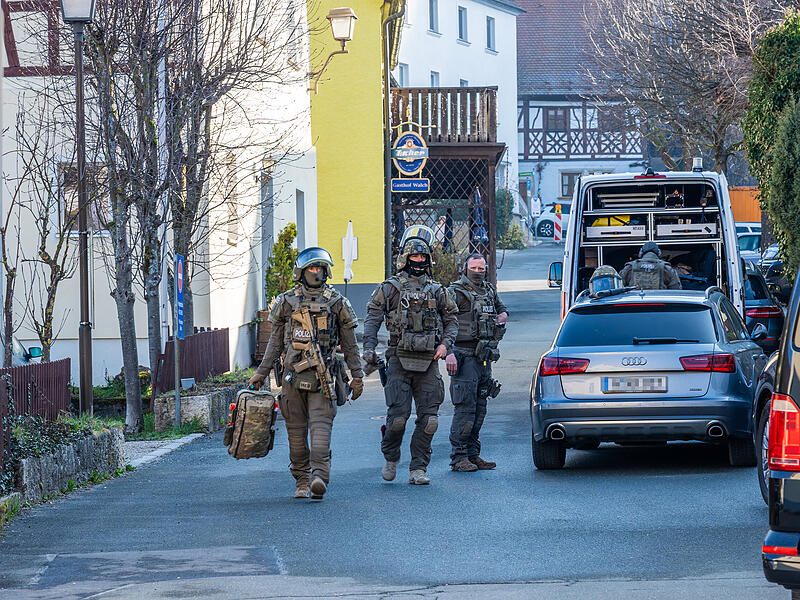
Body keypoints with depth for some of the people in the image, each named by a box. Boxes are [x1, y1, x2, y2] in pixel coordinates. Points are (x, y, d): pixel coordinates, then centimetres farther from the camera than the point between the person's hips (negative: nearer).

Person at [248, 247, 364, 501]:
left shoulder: (337, 303, 8)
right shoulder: (287, 301, 10)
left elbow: (350, 344, 12)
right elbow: (276, 340, 16)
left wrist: (357, 376, 8)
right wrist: (262, 372, 13)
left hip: (323, 375, -2)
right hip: (293, 373, 2)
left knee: (320, 425, -13)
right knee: (296, 429, 3)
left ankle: (319, 476, -23)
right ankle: (302, 481, 10)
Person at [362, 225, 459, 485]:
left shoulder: (437, 291, 14)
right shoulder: (390, 288, 5)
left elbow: (452, 320, 19)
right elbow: (372, 319, 2)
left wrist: (445, 344, 1)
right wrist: (369, 348, -11)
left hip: (428, 362, 3)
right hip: (399, 359, -3)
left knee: (428, 419, -2)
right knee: (398, 416, -9)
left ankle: (418, 469, 4)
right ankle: (390, 458, 16)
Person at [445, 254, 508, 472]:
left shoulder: (490, 291, 15)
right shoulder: (455, 293, -7)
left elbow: (502, 308, 34)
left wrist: (502, 316, 9)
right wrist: (448, 353, -25)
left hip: (485, 357, 8)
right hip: (464, 356, -8)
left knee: (479, 409, 9)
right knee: (465, 408, -10)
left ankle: (473, 454, 15)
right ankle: (458, 457, -8)